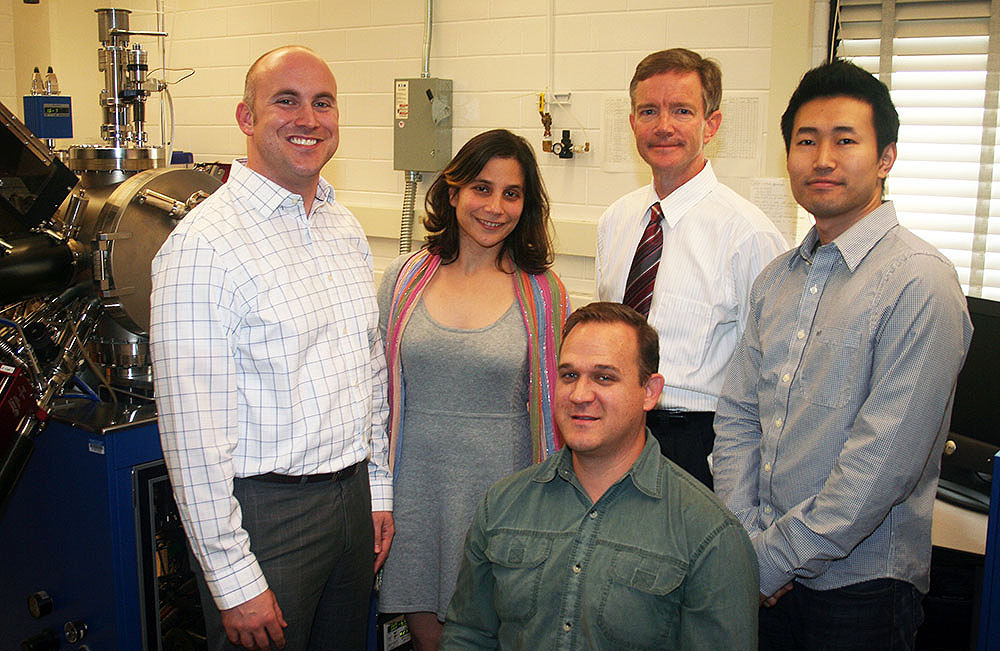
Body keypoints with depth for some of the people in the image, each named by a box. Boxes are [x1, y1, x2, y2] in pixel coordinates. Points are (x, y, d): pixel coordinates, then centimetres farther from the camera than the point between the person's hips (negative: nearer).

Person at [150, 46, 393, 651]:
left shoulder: (346, 228, 8)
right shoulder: (203, 244, -16)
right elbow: (193, 432, -18)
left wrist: (379, 490, 14)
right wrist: (234, 580, -17)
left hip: (353, 495, 7)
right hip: (264, 510, -7)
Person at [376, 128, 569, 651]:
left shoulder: (543, 293, -2)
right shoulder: (404, 278, 2)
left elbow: (552, 405, 3)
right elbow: (379, 388, 9)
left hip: (501, 482, -1)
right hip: (416, 478, 2)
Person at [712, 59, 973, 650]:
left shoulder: (920, 281, -15)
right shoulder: (777, 280, 7)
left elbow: (885, 461, -20)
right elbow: (738, 414, 6)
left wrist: (775, 557, -14)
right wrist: (746, 539, -5)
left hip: (860, 585, -5)